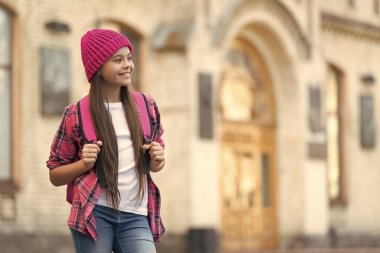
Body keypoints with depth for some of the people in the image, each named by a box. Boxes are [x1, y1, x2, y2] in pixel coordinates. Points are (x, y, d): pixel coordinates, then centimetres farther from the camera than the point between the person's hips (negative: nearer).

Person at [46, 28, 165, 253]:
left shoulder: (146, 106, 10)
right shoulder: (77, 114, 0)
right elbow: (55, 175, 8)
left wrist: (157, 162, -1)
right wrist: (84, 164, -12)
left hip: (136, 216, 3)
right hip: (94, 214, -3)